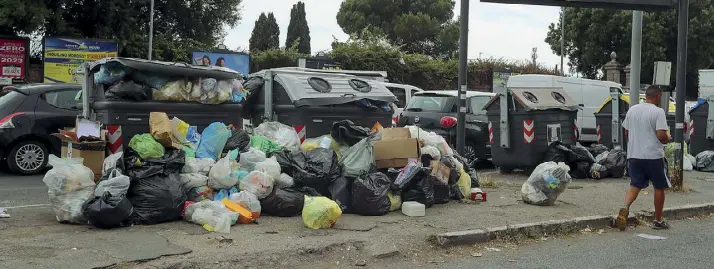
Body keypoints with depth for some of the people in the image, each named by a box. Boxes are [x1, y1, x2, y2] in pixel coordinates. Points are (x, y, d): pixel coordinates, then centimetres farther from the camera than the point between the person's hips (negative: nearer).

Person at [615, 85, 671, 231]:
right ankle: (658, 221, 18)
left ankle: (625, 207, -19)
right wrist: (667, 139, 4)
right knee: (659, 187, 11)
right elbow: (661, 135, -17)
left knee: (635, 185, 9)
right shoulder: (658, 112, -10)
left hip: (634, 155, 5)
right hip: (654, 155, -5)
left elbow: (626, 133, 13)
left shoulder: (632, 109, 7)